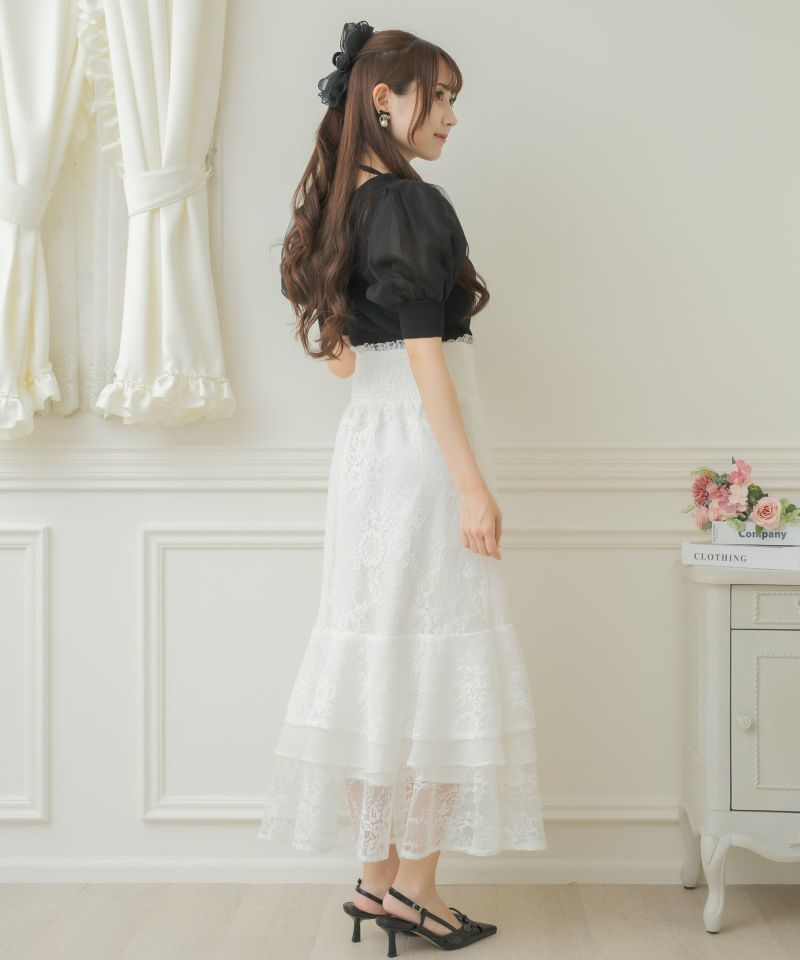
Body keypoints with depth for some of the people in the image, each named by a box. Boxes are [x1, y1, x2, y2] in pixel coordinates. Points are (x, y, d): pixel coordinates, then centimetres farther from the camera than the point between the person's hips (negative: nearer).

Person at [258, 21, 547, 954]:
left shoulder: (345, 204, 14)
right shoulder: (412, 203, -14)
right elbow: (425, 352, -19)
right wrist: (473, 484, -19)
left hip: (366, 440, 9)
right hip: (420, 448, -9)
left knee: (378, 657, 10)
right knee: (441, 661, -1)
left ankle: (378, 876, 19)